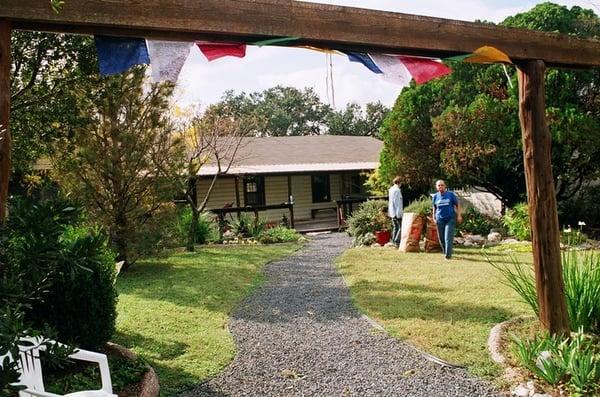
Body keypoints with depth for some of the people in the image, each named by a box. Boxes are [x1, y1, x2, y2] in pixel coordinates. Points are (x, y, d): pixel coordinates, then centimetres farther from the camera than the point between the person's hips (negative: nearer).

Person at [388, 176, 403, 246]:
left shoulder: (390, 190, 13)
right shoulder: (397, 190, -15)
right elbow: (398, 203, -17)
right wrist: (399, 213, -16)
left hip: (392, 212, 9)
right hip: (397, 213, -9)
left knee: (395, 227, 14)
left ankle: (393, 241, 15)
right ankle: (397, 241, -8)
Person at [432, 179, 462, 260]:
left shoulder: (451, 194, -3)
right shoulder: (435, 196, 4)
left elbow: (457, 205, 5)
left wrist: (459, 215, 0)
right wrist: (434, 217, 12)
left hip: (450, 219, -3)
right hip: (440, 219, 3)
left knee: (448, 238, -10)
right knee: (441, 238, 10)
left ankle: (448, 255, -5)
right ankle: (445, 252, 29)